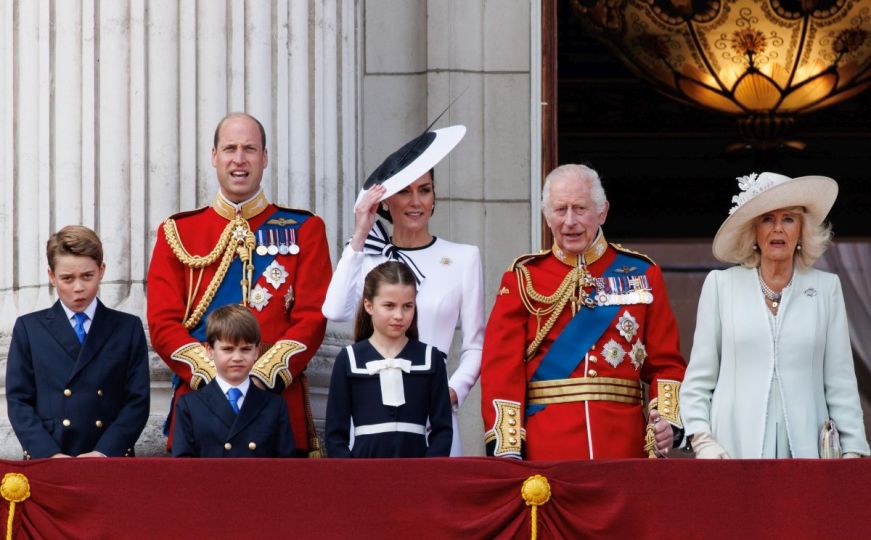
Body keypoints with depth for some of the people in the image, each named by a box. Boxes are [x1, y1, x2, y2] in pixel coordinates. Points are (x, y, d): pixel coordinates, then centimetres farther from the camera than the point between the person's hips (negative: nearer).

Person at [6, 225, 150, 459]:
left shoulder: (128, 328, 11)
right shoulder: (29, 329, 11)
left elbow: (138, 400, 5)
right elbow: (18, 400, 5)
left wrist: (104, 452, -10)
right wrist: (49, 454, -10)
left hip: (111, 459, 0)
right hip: (45, 464, 0)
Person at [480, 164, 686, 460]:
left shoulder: (642, 274, 9)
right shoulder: (523, 277, 5)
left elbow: (666, 363, 8)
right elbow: (501, 366, -1)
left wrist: (667, 419, -11)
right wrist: (506, 447, -12)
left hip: (624, 444, 1)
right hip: (545, 450, -1)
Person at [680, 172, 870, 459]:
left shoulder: (826, 288, 9)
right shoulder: (721, 285, 7)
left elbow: (840, 380, 7)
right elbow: (698, 378, 6)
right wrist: (702, 440, -5)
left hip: (805, 446, 1)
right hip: (736, 447, -1)